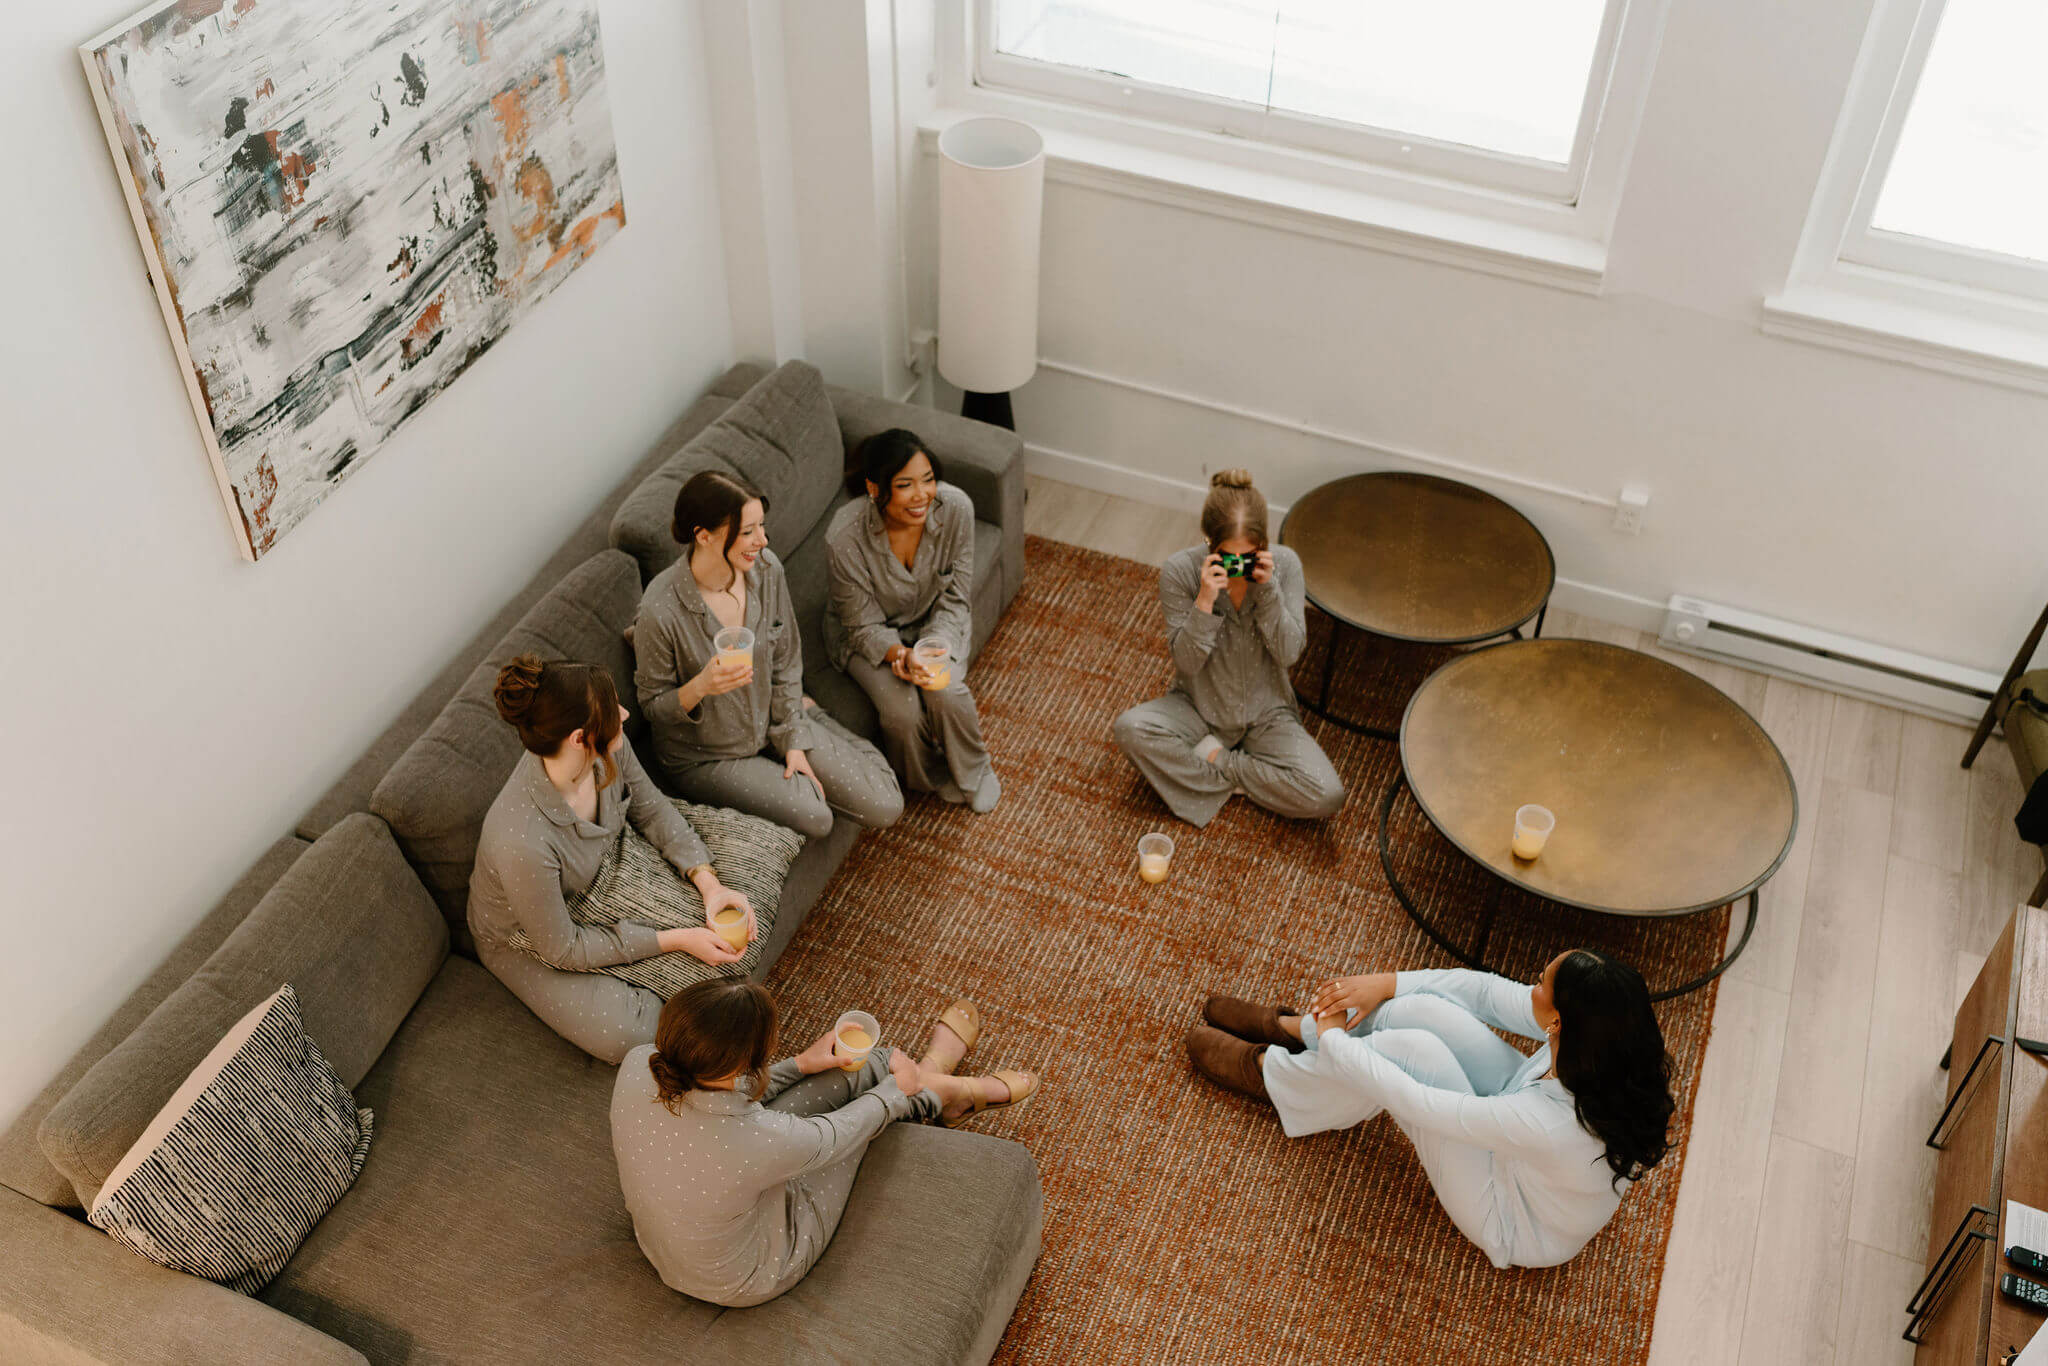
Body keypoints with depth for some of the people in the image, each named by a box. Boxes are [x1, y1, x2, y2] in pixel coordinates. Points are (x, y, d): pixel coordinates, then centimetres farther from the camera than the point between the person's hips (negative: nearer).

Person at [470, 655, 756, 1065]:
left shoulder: (608, 748, -25)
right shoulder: (522, 843, -43)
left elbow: (653, 811, -3)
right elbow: (562, 950, -28)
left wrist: (708, 882, -17)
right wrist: (675, 940, -26)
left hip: (601, 882, 6)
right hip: (526, 937, -6)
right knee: (626, 1035, -22)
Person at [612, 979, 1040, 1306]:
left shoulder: (638, 1067, -27)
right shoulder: (762, 1140, -42)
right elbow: (834, 1134, -18)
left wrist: (800, 1065, 6)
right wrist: (895, 1091, 2)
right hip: (743, 1283, -5)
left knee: (846, 1070, 8)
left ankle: (931, 1069, 40)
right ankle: (936, 1092, 41)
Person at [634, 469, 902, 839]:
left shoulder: (765, 568, -13)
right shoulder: (661, 610, -29)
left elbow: (785, 661, 0)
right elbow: (653, 707, -14)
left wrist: (794, 740, -2)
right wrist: (701, 686, -35)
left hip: (770, 723, 4)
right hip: (706, 756, -4)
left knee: (885, 808, -2)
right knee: (813, 818, -23)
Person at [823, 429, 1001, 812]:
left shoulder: (955, 508, -26)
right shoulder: (845, 536, -33)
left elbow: (954, 600, -14)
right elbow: (865, 626, -19)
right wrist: (899, 654, -39)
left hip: (935, 623, 2)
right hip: (872, 632, -2)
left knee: (946, 694, -24)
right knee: (903, 712, -23)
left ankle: (973, 773, 8)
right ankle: (927, 779, 11)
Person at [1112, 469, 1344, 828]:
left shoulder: (1284, 564, -14)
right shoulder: (1181, 569, -17)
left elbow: (1289, 654, -15)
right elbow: (1186, 661, -16)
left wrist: (1268, 590, -27)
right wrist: (1205, 601, -31)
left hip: (1266, 714, 1)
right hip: (1199, 709, 0)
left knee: (1326, 796, -23)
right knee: (1129, 729, -30)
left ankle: (1213, 761, -5)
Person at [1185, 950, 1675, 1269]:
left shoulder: (1551, 1128, -44)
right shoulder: (1610, 1042, -25)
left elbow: (1411, 1101, -32)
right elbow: (1491, 991, -11)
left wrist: (1332, 1039, -17)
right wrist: (1385, 983, -11)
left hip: (1521, 1229, -6)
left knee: (1409, 1050, -25)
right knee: (1419, 1009, -13)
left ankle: (1267, 1073, 4)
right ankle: (1285, 1029, 16)